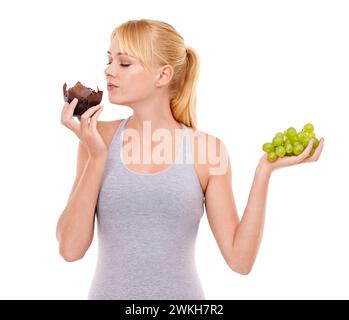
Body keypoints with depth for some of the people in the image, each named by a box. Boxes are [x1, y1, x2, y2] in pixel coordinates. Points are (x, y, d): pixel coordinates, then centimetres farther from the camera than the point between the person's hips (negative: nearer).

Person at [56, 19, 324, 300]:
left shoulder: (206, 149, -9)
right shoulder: (99, 138, -4)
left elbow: (240, 259, -8)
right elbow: (71, 249, -9)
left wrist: (264, 171, -16)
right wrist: (96, 157, -15)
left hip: (181, 293, -1)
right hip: (108, 292, 1)